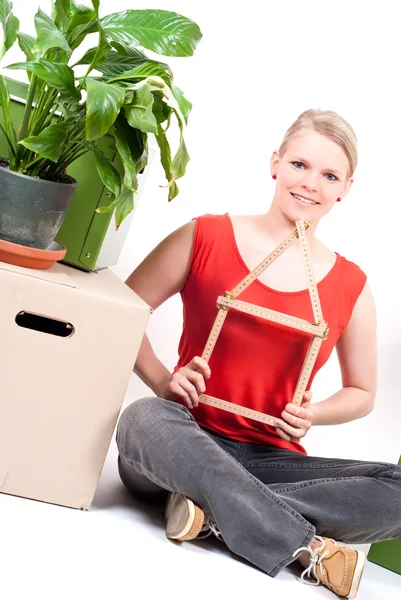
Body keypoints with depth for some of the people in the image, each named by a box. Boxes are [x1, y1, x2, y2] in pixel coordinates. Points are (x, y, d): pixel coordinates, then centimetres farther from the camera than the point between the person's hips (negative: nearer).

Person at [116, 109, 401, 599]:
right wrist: (162, 380, -11)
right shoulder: (204, 238, 0)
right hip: (189, 447, -1)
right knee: (143, 419, -37)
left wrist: (311, 414, -5)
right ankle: (308, 549, -30)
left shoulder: (350, 287, 4)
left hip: (272, 460, 2)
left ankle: (219, 511, -23)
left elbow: (361, 394, 16)